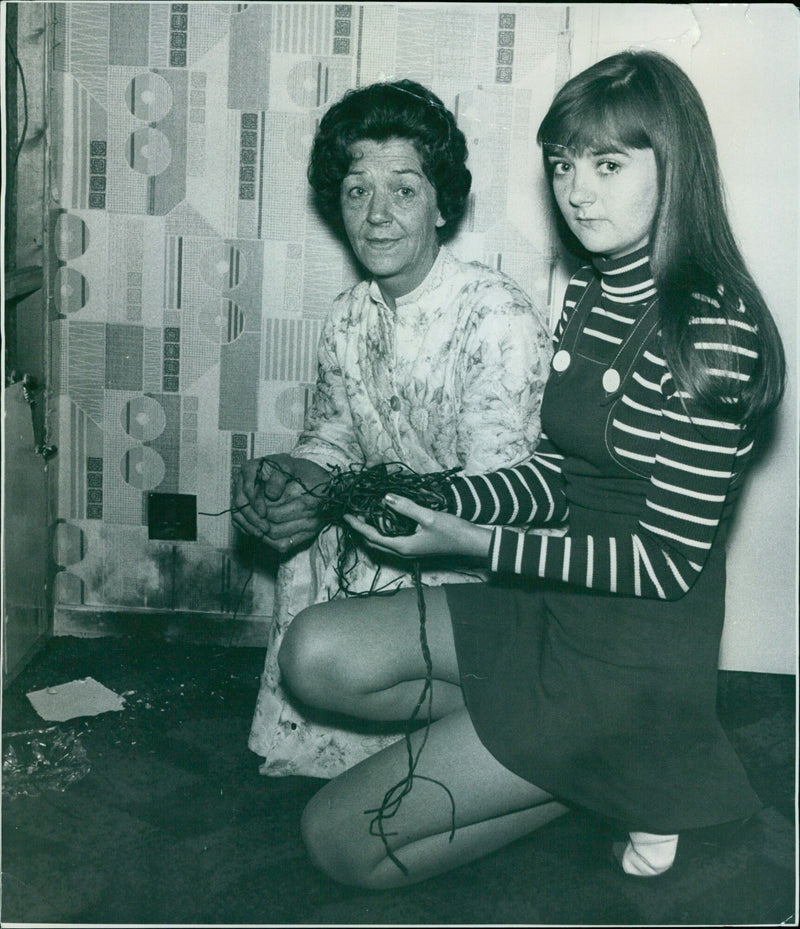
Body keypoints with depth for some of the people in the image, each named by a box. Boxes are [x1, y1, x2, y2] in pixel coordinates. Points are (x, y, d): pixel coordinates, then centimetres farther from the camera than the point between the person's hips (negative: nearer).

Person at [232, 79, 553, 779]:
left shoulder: (501, 321, -20)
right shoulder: (350, 316, 5)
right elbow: (330, 439, 13)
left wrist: (333, 499, -25)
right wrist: (286, 477, -12)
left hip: (481, 569, -8)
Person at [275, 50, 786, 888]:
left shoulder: (713, 331, -20)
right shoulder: (587, 292, 5)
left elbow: (668, 558, -20)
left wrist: (476, 543, -19)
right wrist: (434, 502, -8)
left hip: (636, 651, -8)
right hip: (553, 604, 8)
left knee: (340, 839, -6)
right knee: (315, 654, -6)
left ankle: (621, 776, 7)